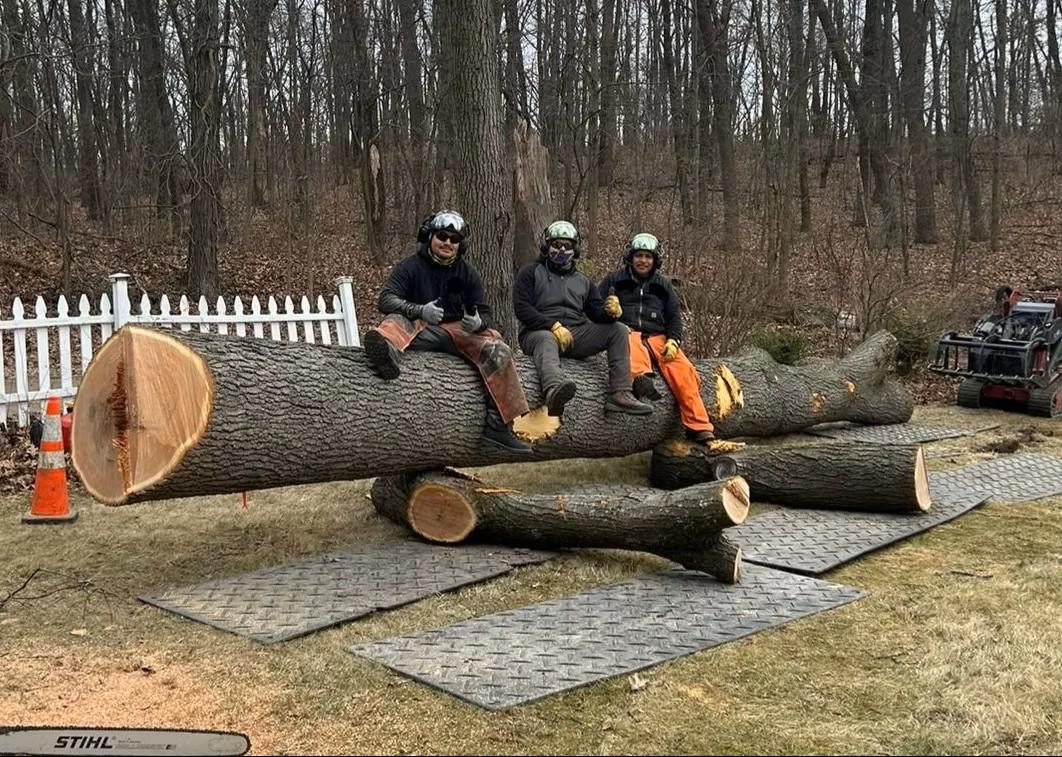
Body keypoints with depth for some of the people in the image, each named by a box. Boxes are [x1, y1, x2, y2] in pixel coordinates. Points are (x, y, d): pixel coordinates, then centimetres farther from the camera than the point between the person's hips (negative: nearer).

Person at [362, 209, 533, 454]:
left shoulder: (468, 273, 13)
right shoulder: (410, 267, 3)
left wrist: (478, 323, -17)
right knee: (397, 320, -33)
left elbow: (484, 313, 11)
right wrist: (420, 311, -30)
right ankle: (387, 349, -72)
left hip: (458, 331, 2)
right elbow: (386, 300, -10)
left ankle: (499, 425, -27)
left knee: (497, 351, -23)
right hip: (420, 330, -2)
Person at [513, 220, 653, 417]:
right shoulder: (531, 272, 13)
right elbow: (522, 308, -2)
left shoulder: (582, 281, 27)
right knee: (546, 342, -41)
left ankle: (620, 394, -28)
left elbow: (596, 312, 16)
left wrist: (610, 312, -10)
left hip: (576, 333, 5)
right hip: (539, 331, -5)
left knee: (619, 330, -13)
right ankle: (554, 391, -76)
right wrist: (554, 326, -15)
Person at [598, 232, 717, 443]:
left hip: (658, 337, 2)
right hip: (627, 332, -2)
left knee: (681, 369, -24)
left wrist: (673, 340, 0)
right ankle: (641, 377, -71)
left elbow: (674, 317, 19)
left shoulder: (663, 285, 23)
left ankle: (700, 429, -29)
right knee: (632, 344, -40)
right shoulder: (614, 280, 17)